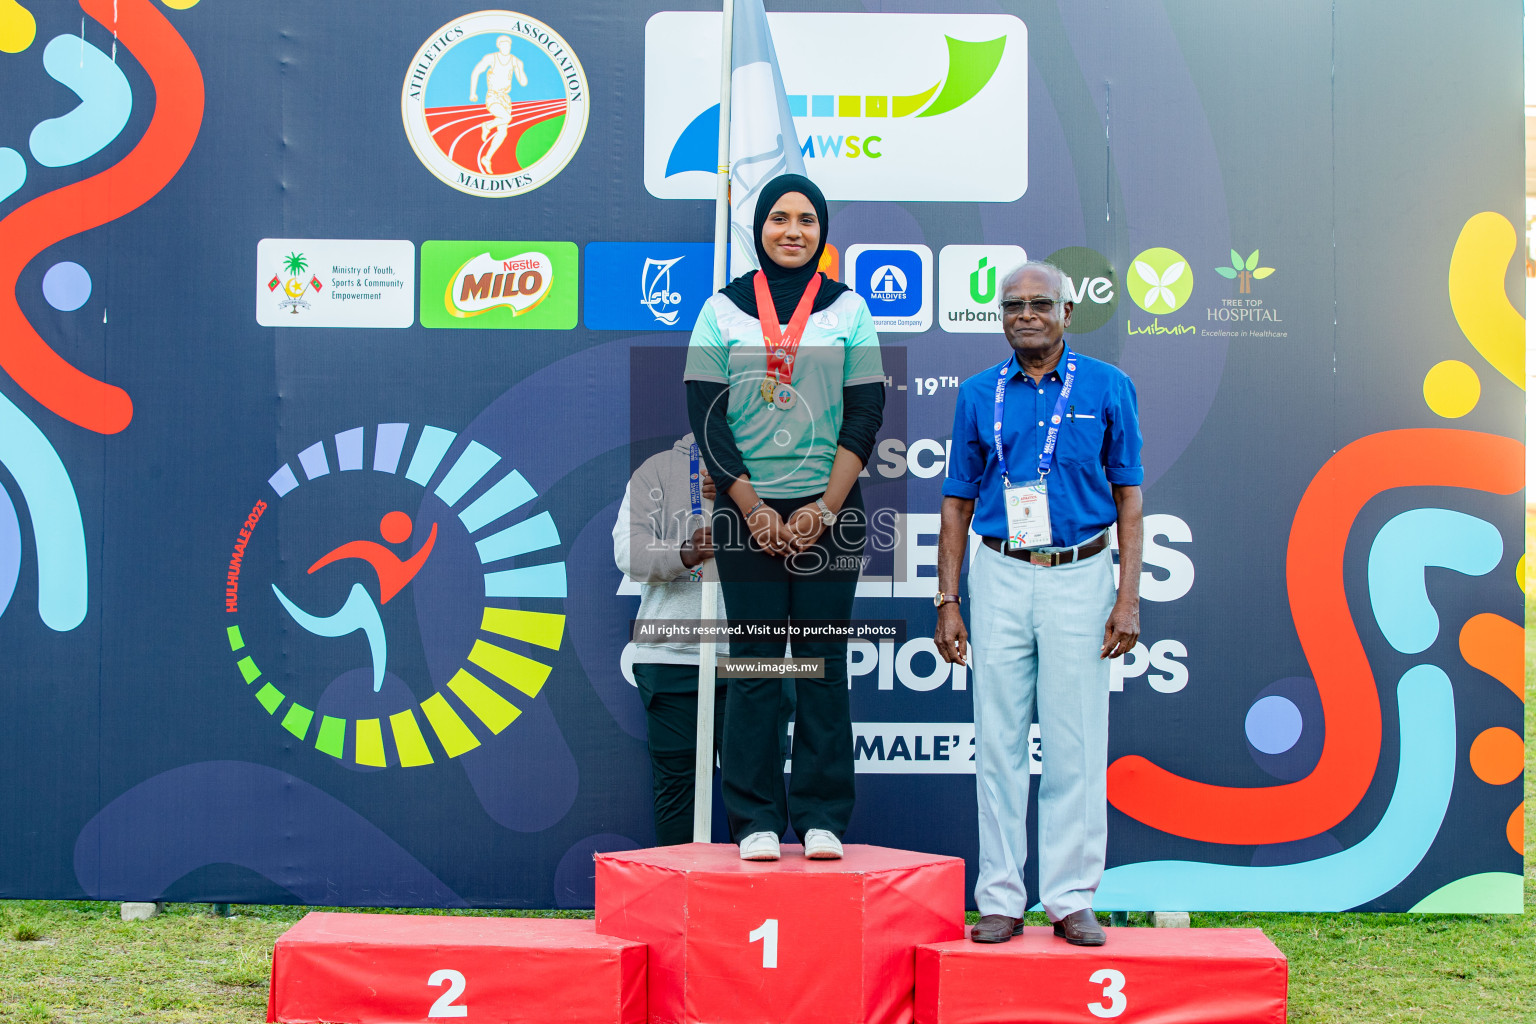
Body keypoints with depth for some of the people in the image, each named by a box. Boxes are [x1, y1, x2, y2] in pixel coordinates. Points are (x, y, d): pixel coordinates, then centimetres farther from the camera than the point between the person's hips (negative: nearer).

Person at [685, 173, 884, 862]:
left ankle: (822, 818, 7)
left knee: (823, 666, 1)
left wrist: (824, 509, -8)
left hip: (829, 513, 0)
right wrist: (754, 509, -8)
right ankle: (756, 820, 6)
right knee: (753, 665, 0)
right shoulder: (724, 308, 5)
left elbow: (865, 417, 2)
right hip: (746, 512, 0)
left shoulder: (848, 309, 7)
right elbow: (706, 416, 0)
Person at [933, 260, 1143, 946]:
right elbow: (958, 502, 11)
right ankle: (1001, 900, 10)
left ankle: (1072, 899, 8)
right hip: (1001, 579, 2)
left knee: (1075, 748, 0)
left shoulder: (1106, 388, 3)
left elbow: (1128, 497, 4)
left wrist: (1128, 598, -4)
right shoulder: (979, 395, 8)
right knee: (999, 746, 3)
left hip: (1079, 579, -2)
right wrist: (948, 600, 4)